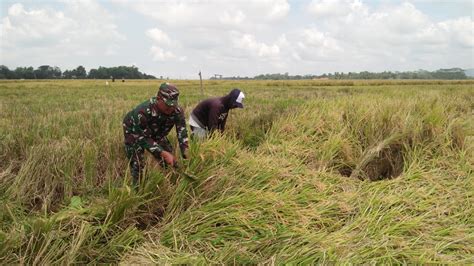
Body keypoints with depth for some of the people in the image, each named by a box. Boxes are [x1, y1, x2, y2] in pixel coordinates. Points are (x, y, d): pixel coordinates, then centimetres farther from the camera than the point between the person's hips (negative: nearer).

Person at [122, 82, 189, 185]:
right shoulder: (143, 112, -42)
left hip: (156, 133, 5)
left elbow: (182, 132, -24)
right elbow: (143, 138, -34)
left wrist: (186, 156, -37)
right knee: (137, 165, -17)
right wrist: (163, 153, -41)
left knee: (171, 161, 1)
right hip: (134, 133, -4)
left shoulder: (177, 111, -29)